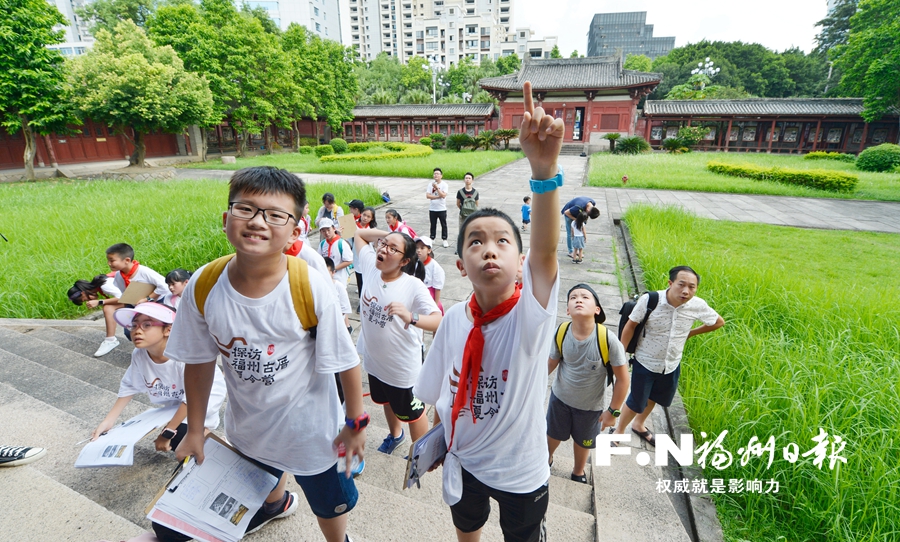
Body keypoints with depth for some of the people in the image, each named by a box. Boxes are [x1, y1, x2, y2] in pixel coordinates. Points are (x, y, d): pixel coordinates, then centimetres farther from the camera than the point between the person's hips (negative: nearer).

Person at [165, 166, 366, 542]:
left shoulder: (313, 290, -31)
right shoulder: (203, 287, -19)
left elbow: (346, 363, -20)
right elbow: (200, 362, -5)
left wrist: (356, 423, -10)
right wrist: (194, 430, 4)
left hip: (308, 427, -4)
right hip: (245, 424, 5)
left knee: (328, 504, 20)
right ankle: (277, 503, 73)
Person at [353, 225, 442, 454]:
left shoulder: (413, 286, -27)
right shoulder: (370, 267, -11)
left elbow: (439, 321, -35)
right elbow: (359, 234, 2)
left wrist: (411, 317, -53)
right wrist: (388, 235, -9)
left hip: (403, 366, -6)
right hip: (374, 359, 7)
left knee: (411, 413, 17)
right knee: (386, 401, 32)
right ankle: (395, 434, 61)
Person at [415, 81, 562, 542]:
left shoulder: (531, 312, -29)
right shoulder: (453, 320, -18)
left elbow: (546, 248, -50)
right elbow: (435, 392, -3)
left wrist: (544, 168, -64)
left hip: (521, 470, -3)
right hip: (462, 461, 3)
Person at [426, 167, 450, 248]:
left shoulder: (444, 184, -7)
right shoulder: (431, 184, 1)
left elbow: (443, 195, -20)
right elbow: (427, 195, -8)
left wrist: (436, 187, -21)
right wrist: (438, 196, -15)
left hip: (442, 209, -2)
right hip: (432, 209, 2)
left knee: (444, 225, 5)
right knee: (433, 225, 13)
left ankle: (445, 240, 16)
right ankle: (432, 239, 24)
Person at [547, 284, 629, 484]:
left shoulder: (608, 340, -31)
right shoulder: (560, 333, -24)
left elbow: (622, 378, -19)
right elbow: (551, 362, -7)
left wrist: (613, 411, -12)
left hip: (590, 405, -1)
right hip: (560, 397, 1)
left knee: (583, 441, 25)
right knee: (553, 434, 25)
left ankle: (578, 473, 56)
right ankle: (546, 459, 58)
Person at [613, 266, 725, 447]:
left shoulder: (698, 306, -18)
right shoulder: (649, 300, -28)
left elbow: (719, 322, 3)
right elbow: (630, 326, -16)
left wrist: (690, 333, 4)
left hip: (672, 365, 4)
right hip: (645, 363, -4)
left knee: (653, 399, 26)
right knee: (636, 402, 12)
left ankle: (639, 425, 54)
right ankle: (619, 432, 39)